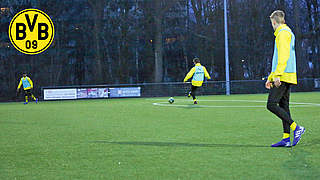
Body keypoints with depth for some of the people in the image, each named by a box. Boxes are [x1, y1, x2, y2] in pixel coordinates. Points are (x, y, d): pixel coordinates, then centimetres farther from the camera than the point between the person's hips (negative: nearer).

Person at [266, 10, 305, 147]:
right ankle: (286, 138, 6)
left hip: (283, 76, -10)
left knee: (271, 105, -12)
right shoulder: (288, 33, 23)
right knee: (283, 106, 7)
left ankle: (296, 128, -15)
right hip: (288, 77, 10)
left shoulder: (283, 33, -9)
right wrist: (270, 78, 28)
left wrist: (277, 75, -24)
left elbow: (283, 56, -20)